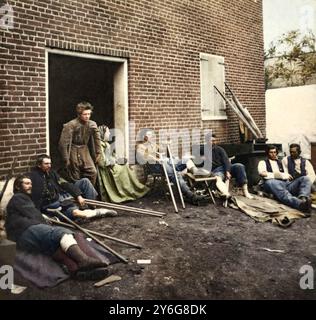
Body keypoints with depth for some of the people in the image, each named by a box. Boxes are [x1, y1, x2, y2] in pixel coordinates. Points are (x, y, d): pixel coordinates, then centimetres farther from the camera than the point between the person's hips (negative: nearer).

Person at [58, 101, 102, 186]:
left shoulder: (92, 125, -3)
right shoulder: (70, 125, -17)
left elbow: (96, 140, 10)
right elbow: (63, 143, -15)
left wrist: (98, 153, 8)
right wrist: (66, 159, -13)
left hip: (84, 150, 4)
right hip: (73, 151, -4)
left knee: (93, 172, -8)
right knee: (75, 178, 0)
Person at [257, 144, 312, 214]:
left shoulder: (281, 162, 33)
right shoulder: (263, 162, 21)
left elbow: (287, 175, 19)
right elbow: (262, 173, -1)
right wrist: (274, 175, 3)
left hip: (286, 183, 5)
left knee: (305, 179, -16)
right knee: (270, 182, -42)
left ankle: (303, 198, -52)